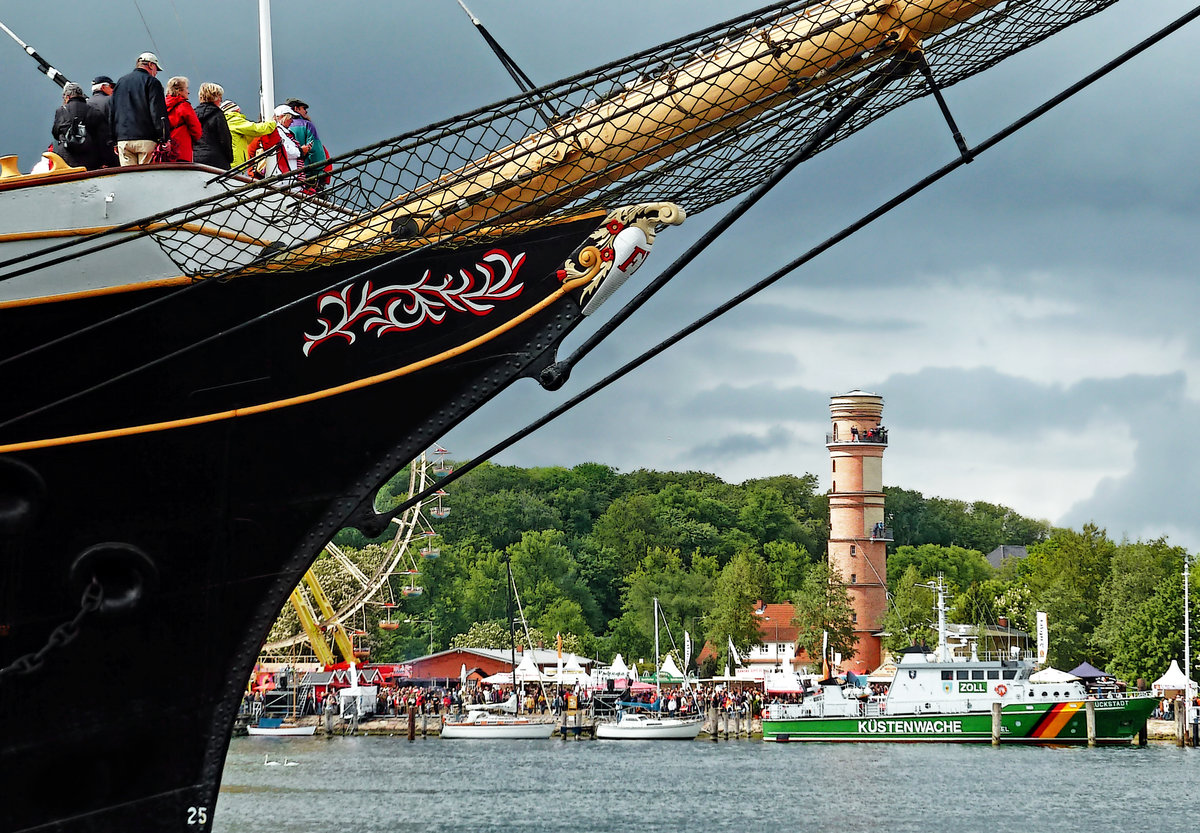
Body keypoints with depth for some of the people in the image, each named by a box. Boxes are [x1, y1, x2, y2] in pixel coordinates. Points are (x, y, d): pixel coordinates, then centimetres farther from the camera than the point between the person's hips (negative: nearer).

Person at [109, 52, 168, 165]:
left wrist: (114, 141, 21)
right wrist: (163, 140, -7)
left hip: (123, 139, 5)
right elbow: (159, 113, -8)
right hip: (146, 139, -5)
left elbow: (111, 114, 19)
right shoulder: (152, 82, -1)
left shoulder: (120, 82, 18)